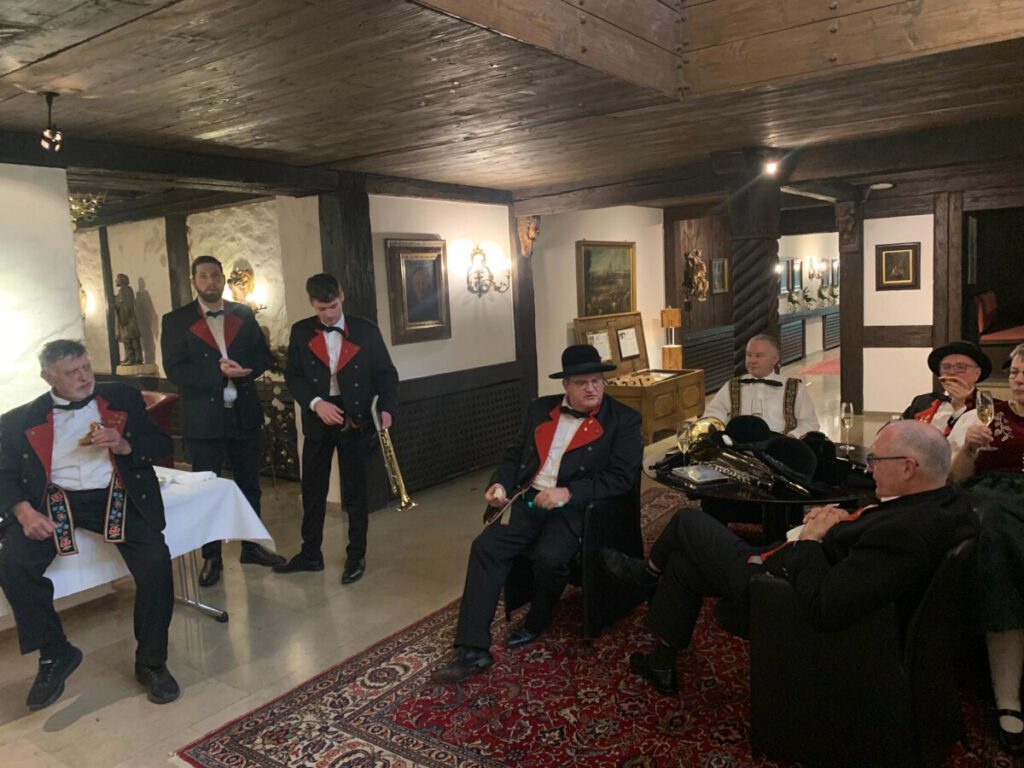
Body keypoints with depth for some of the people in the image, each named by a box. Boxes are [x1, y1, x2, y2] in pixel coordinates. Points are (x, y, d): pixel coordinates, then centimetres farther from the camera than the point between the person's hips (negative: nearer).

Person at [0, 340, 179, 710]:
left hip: (115, 496, -1)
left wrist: (123, 445, -10)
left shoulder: (123, 399, 11)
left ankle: (151, 662, -4)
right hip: (54, 500, 1)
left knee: (156, 562, -24)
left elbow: (163, 444, 10)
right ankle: (55, 654, 1)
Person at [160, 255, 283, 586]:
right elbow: (174, 370, -11)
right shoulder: (176, 320, -4)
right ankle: (211, 558, 20)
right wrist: (218, 371, -22)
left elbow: (263, 356, 6)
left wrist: (242, 369, -15)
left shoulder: (244, 314, 6)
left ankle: (251, 546, 29)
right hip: (204, 417, -3)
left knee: (249, 484, 14)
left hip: (245, 413, 3)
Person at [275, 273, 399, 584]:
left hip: (356, 420, -2)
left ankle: (356, 556, 21)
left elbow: (386, 373, -2)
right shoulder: (300, 332, 2)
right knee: (312, 491, 12)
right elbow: (292, 375, 0)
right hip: (317, 420, 2)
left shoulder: (366, 330, -2)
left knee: (355, 492, 8)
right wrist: (316, 403, -17)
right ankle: (310, 554, 27)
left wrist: (387, 408, -18)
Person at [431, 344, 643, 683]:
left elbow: (621, 477, -10)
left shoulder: (624, 420, -2)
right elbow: (515, 452, 18)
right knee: (485, 546, -18)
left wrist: (568, 492, -20)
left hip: (577, 507, -4)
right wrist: (500, 483, -3)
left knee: (548, 557, -30)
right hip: (529, 499, 4)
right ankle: (472, 649, -14)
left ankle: (537, 622, 4)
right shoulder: (540, 409, 13)